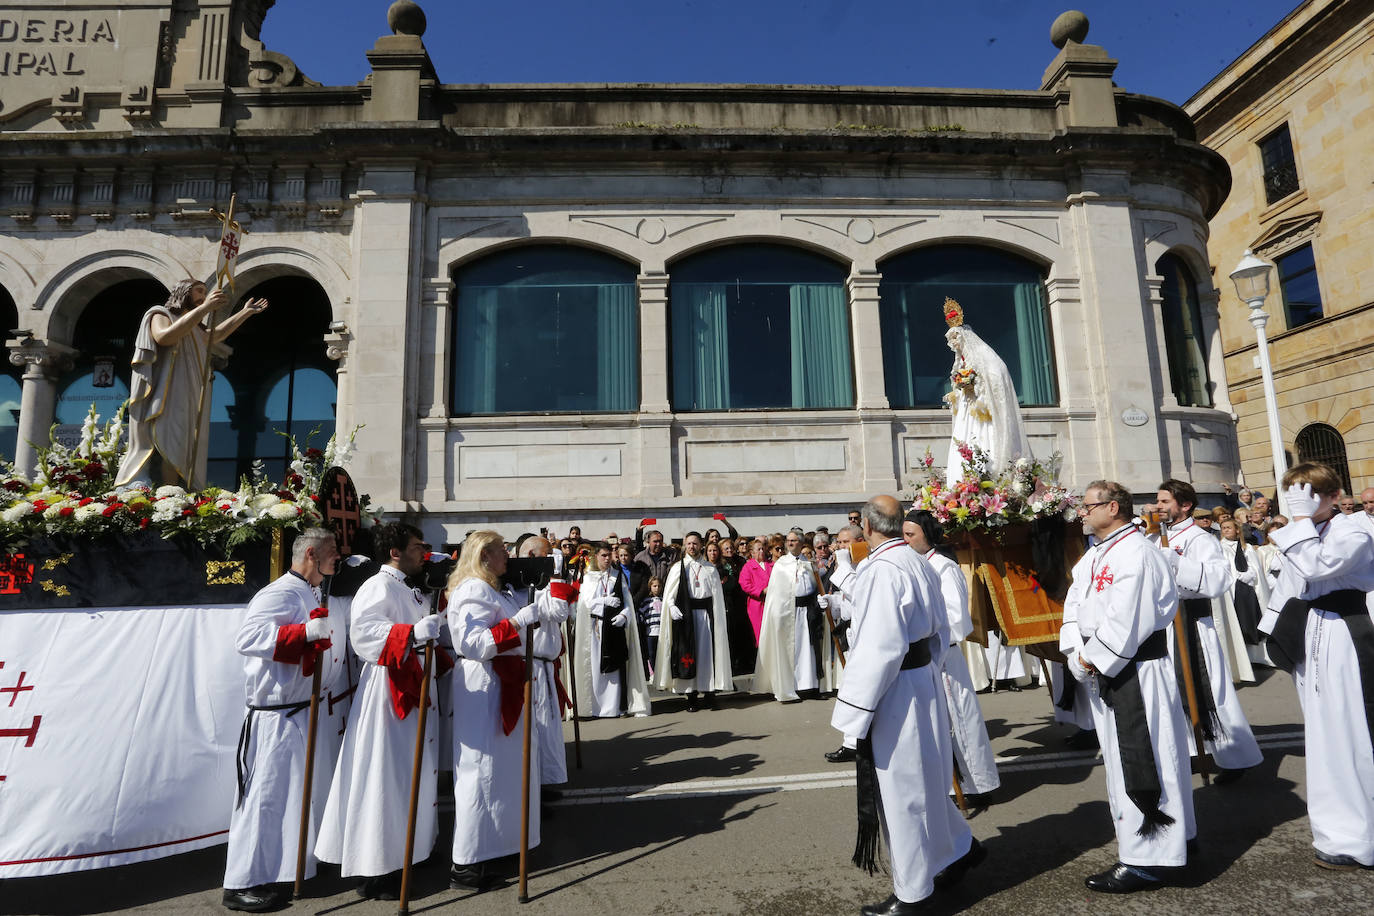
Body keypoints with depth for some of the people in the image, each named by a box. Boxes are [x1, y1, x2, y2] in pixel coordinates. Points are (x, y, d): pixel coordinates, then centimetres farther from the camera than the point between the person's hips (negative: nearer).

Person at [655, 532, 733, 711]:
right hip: (685, 614, -1)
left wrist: (718, 619, -4)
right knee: (687, 653, 0)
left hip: (706, 614, 1)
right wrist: (673, 609, -16)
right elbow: (669, 595, 2)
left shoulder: (710, 569, 11)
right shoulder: (678, 568, 8)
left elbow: (717, 596, 7)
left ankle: (710, 692, 8)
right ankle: (691, 695, 6)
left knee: (707, 652, 0)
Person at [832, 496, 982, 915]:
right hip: (923, 678, 9)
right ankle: (961, 847, 42)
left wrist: (855, 709, -18)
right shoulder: (919, 563, 4)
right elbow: (939, 631, 14)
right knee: (921, 777, 24)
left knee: (900, 788, 6)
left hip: (894, 687, -9)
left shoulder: (881, 569, -23)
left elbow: (878, 647, -25)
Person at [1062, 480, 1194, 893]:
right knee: (1120, 761, 19)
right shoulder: (1092, 557, 13)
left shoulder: (1136, 553, -17)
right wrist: (1079, 656, -2)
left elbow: (1124, 621, -23)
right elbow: (1074, 607, 11)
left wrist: (1094, 658, -14)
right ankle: (1138, 842, 34)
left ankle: (1145, 861, 8)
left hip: (1136, 671, -10)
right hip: (1104, 672, 10)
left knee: (1139, 762, -2)